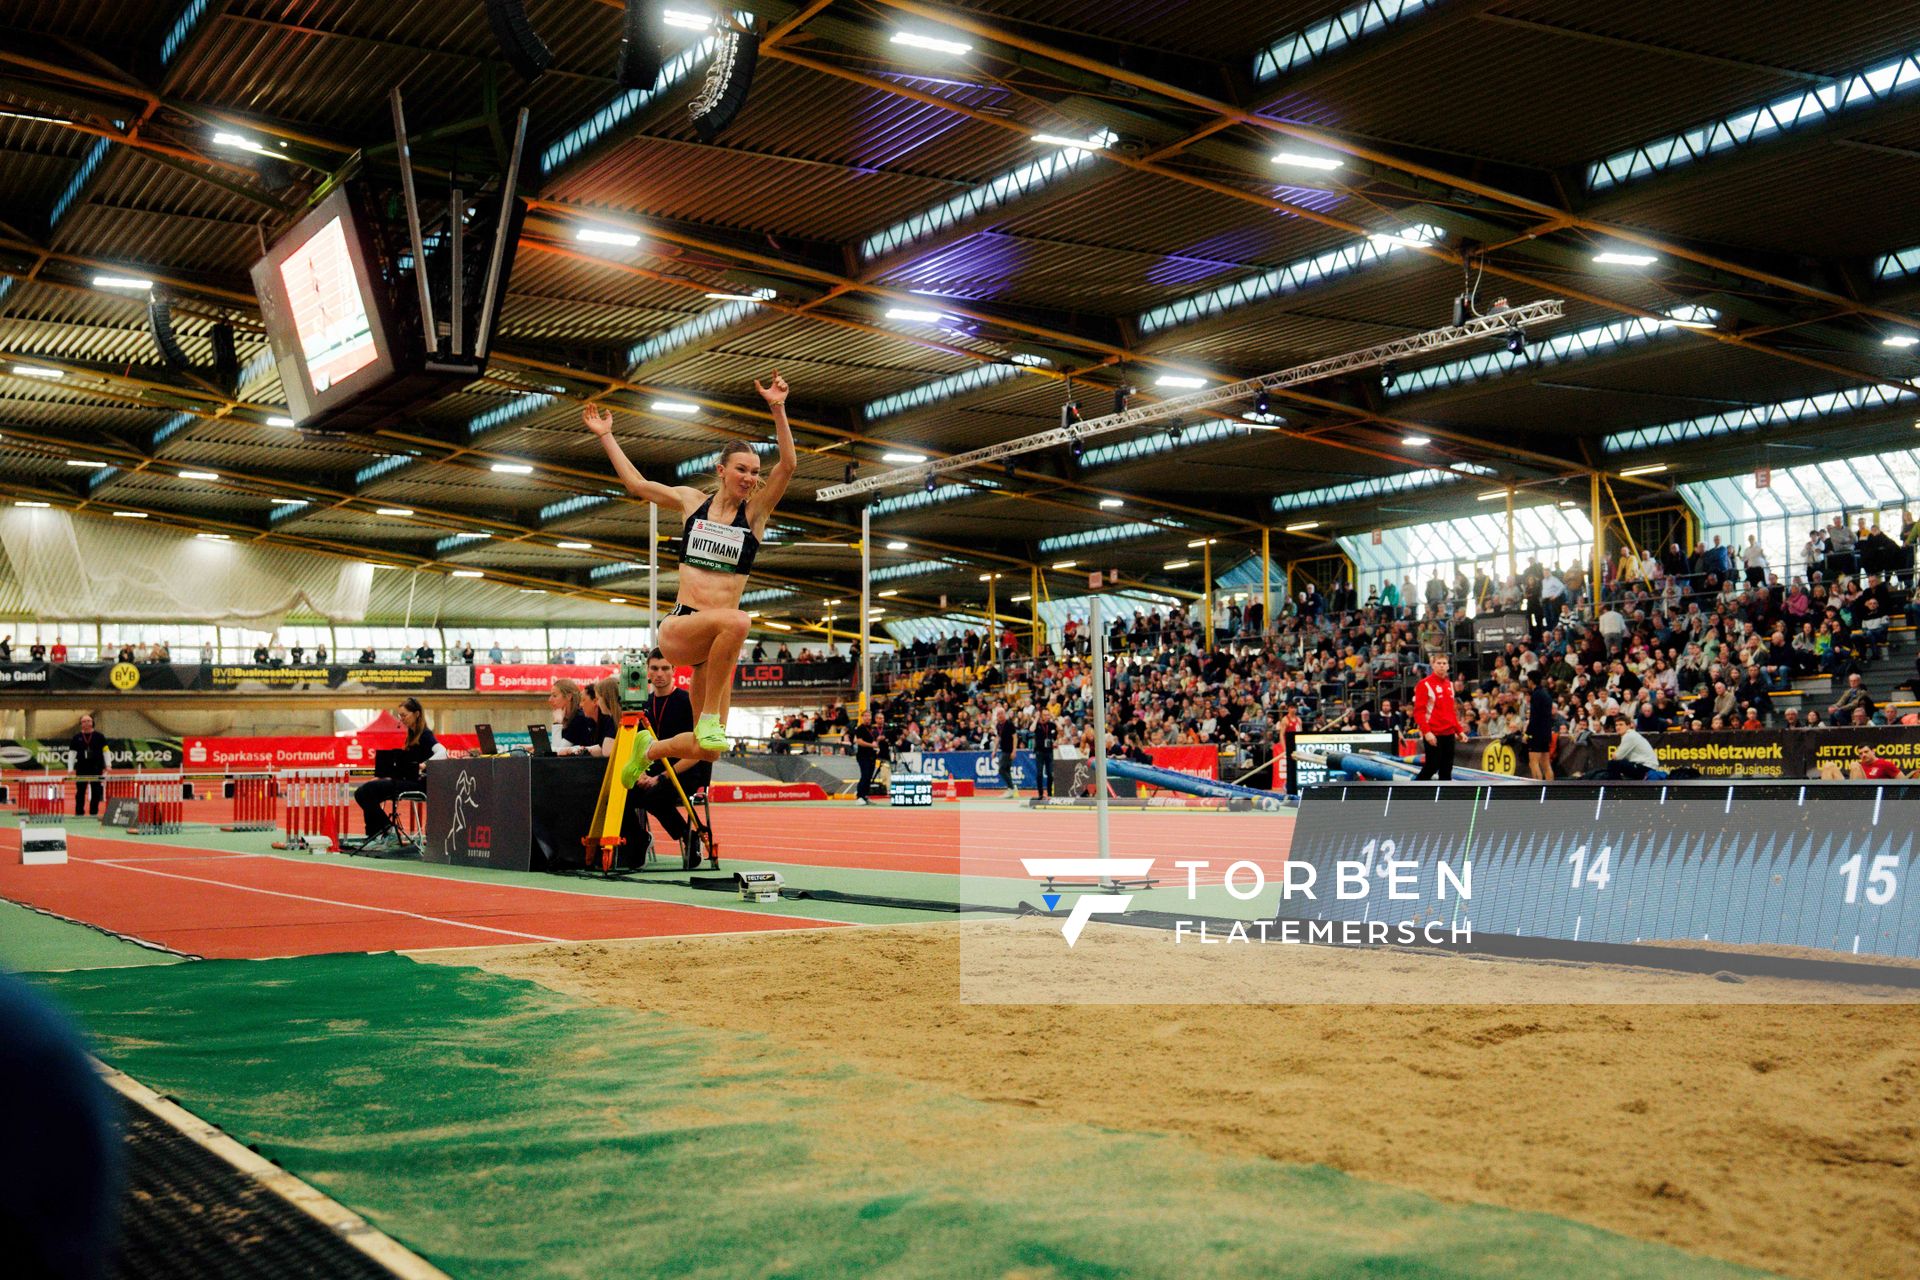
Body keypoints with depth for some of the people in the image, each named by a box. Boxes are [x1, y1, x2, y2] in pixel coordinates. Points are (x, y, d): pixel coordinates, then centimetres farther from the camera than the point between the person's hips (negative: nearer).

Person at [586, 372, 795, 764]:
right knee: (736, 621, -38)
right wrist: (606, 436, 25)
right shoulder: (691, 501, 9)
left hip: (717, 639, 2)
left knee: (705, 750, 0)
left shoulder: (755, 510, 5)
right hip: (678, 629, -1)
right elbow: (636, 483, 21)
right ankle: (709, 718, -25)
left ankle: (651, 746, 32)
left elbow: (787, 465, -10)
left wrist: (778, 410, -20)